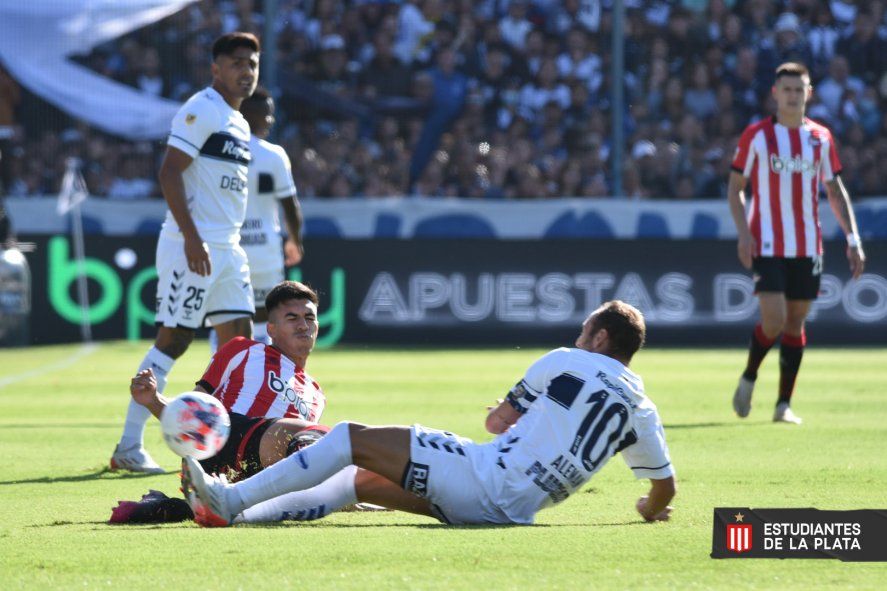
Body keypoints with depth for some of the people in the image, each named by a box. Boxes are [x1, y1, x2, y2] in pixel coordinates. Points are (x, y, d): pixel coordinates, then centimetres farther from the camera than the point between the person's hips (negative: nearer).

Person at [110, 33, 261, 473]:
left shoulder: (238, 123, 18)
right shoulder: (201, 111, -10)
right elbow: (169, 172, -18)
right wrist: (191, 238, -24)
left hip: (227, 248, 9)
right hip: (194, 246, -9)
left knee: (238, 338, 6)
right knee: (173, 338, -9)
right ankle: (128, 446, -7)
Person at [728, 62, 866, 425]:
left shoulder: (821, 138, 8)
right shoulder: (757, 136, -1)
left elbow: (835, 191, 15)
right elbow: (735, 187, 1)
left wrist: (852, 238, 7)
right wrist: (743, 233, -12)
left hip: (808, 247, 4)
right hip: (767, 245, -4)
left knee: (796, 323, 4)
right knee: (774, 320, -14)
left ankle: (784, 405, 10)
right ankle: (748, 378, 12)